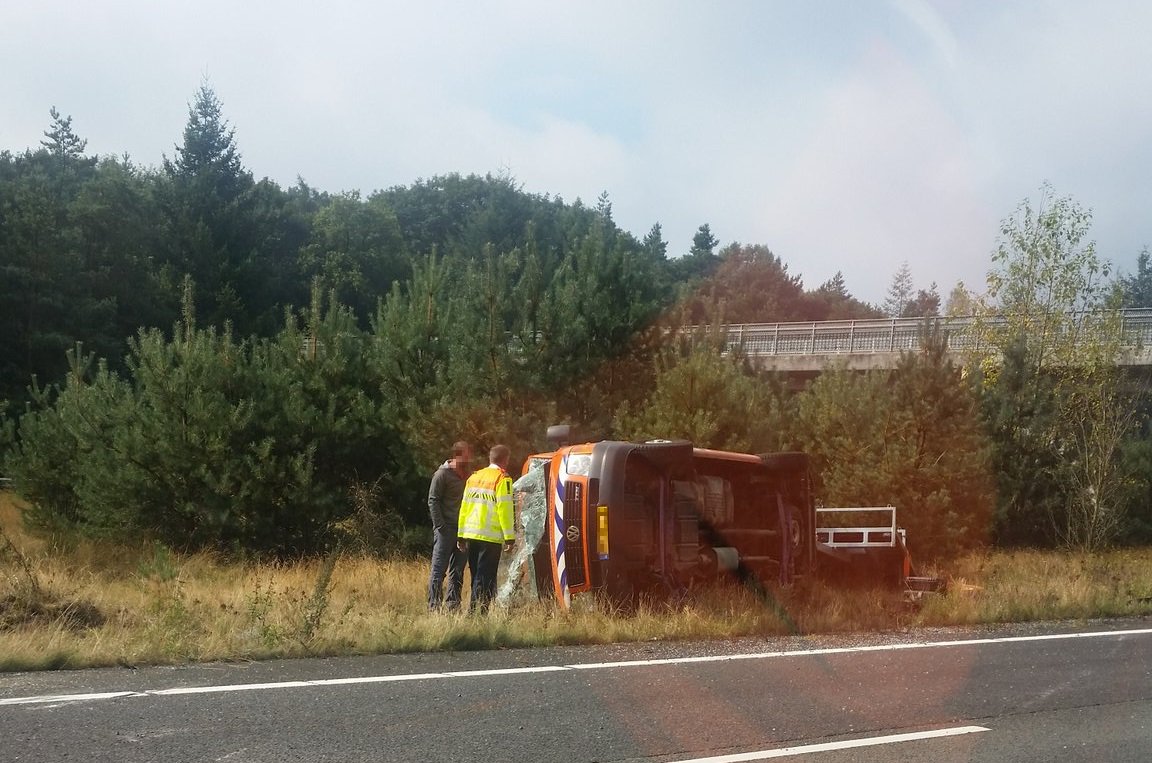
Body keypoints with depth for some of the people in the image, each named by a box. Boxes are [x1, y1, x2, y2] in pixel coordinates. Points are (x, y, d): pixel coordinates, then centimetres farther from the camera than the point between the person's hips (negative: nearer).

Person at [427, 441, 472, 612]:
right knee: (439, 569, -6)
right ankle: (433, 605, -5)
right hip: (446, 529, -6)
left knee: (458, 570, 8)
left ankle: (453, 605, 12)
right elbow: (433, 501, -8)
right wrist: (440, 526, -14)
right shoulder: (442, 474, -6)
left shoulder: (468, 475, 13)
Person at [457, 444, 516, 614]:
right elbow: (505, 509, -13)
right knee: (485, 580, -5)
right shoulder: (503, 479, -8)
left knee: (477, 577, 17)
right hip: (490, 536, -7)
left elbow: (464, 507, 16)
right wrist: (510, 537, -10)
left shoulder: (474, 477, 14)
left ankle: (472, 612, 18)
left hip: (470, 535, 7)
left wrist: (461, 535, 20)